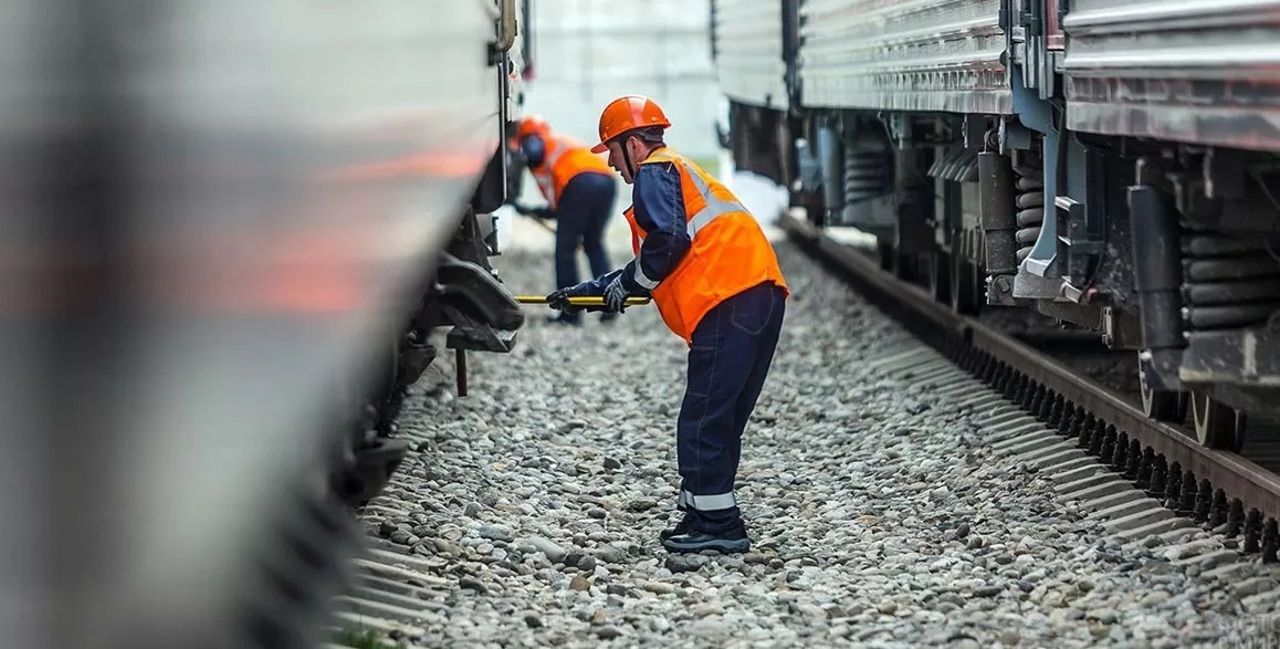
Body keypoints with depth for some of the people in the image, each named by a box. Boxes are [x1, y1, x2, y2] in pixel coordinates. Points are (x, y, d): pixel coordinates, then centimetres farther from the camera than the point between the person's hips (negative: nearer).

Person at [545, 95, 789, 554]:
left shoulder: (654, 171, 4)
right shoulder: (679, 172, 34)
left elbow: (669, 240, -14)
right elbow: (651, 271, 36)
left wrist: (626, 282, 1)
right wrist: (586, 292, 35)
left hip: (729, 302, -10)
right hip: (762, 296, 10)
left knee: (703, 420, -7)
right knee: (719, 420, 13)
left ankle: (717, 524, -6)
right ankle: (702, 516, 18)